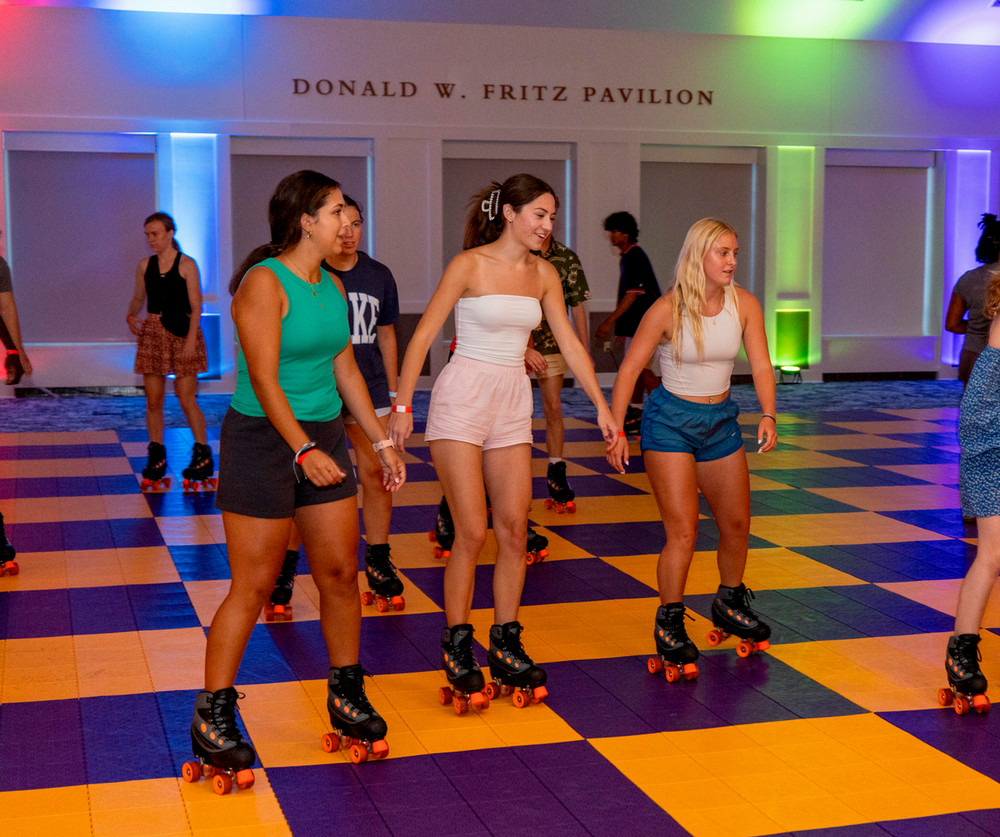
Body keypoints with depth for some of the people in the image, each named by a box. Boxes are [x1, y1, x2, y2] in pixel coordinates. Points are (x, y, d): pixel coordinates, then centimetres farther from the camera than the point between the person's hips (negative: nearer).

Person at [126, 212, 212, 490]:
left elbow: (195, 306, -6)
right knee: (153, 399, 4)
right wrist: (131, 315, 0)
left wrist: (191, 338, -15)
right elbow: (139, 297, 21)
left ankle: (203, 454, 8)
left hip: (181, 332, -4)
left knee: (186, 399, -5)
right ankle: (156, 456, 14)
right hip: (152, 332, 4)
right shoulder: (145, 265, 9)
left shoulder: (186, 265, -4)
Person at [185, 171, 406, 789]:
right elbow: (264, 379, -20)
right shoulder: (264, 282, -14)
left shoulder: (333, 286, 10)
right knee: (254, 586, -3)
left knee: (341, 574, 9)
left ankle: (347, 698, 24)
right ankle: (212, 720, 9)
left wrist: (383, 441, 14)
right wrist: (304, 451, -26)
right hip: (263, 439, -7)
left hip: (325, 435, 7)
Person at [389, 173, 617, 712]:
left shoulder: (544, 273, 8)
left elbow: (569, 344, 12)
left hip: (512, 404, 6)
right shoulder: (470, 264, -8)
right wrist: (402, 404, -12)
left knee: (514, 529, 4)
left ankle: (506, 644, 16)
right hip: (461, 402, -5)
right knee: (472, 532, -8)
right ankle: (456, 648, 8)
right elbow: (423, 335, -7)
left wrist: (602, 405, 9)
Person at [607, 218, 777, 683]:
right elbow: (629, 370, -14)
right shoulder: (668, 309, -16)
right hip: (670, 421, -5)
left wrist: (768, 415, -22)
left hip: (721, 421, 5)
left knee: (737, 524, 14)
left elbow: (761, 366, -5)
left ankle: (729, 605, 39)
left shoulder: (744, 305, -4)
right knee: (683, 531, -12)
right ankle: (669, 626, 4)